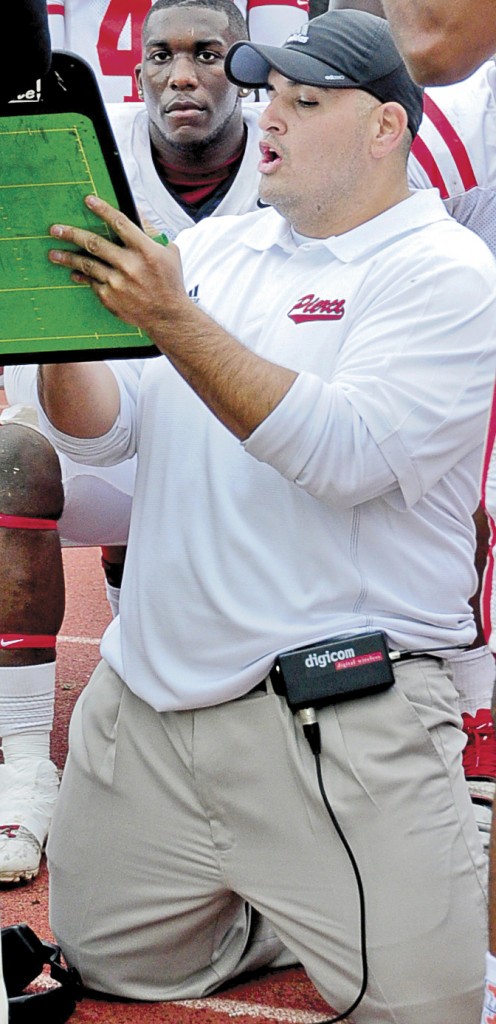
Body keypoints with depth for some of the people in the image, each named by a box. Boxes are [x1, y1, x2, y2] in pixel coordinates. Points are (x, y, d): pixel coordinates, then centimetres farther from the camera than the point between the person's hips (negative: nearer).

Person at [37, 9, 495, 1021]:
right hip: (148, 696, 6)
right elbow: (101, 432, 9)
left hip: (340, 713, -6)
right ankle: (271, 903, 35)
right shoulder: (215, 245, 13)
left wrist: (175, 323, -24)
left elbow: (348, 454, -21)